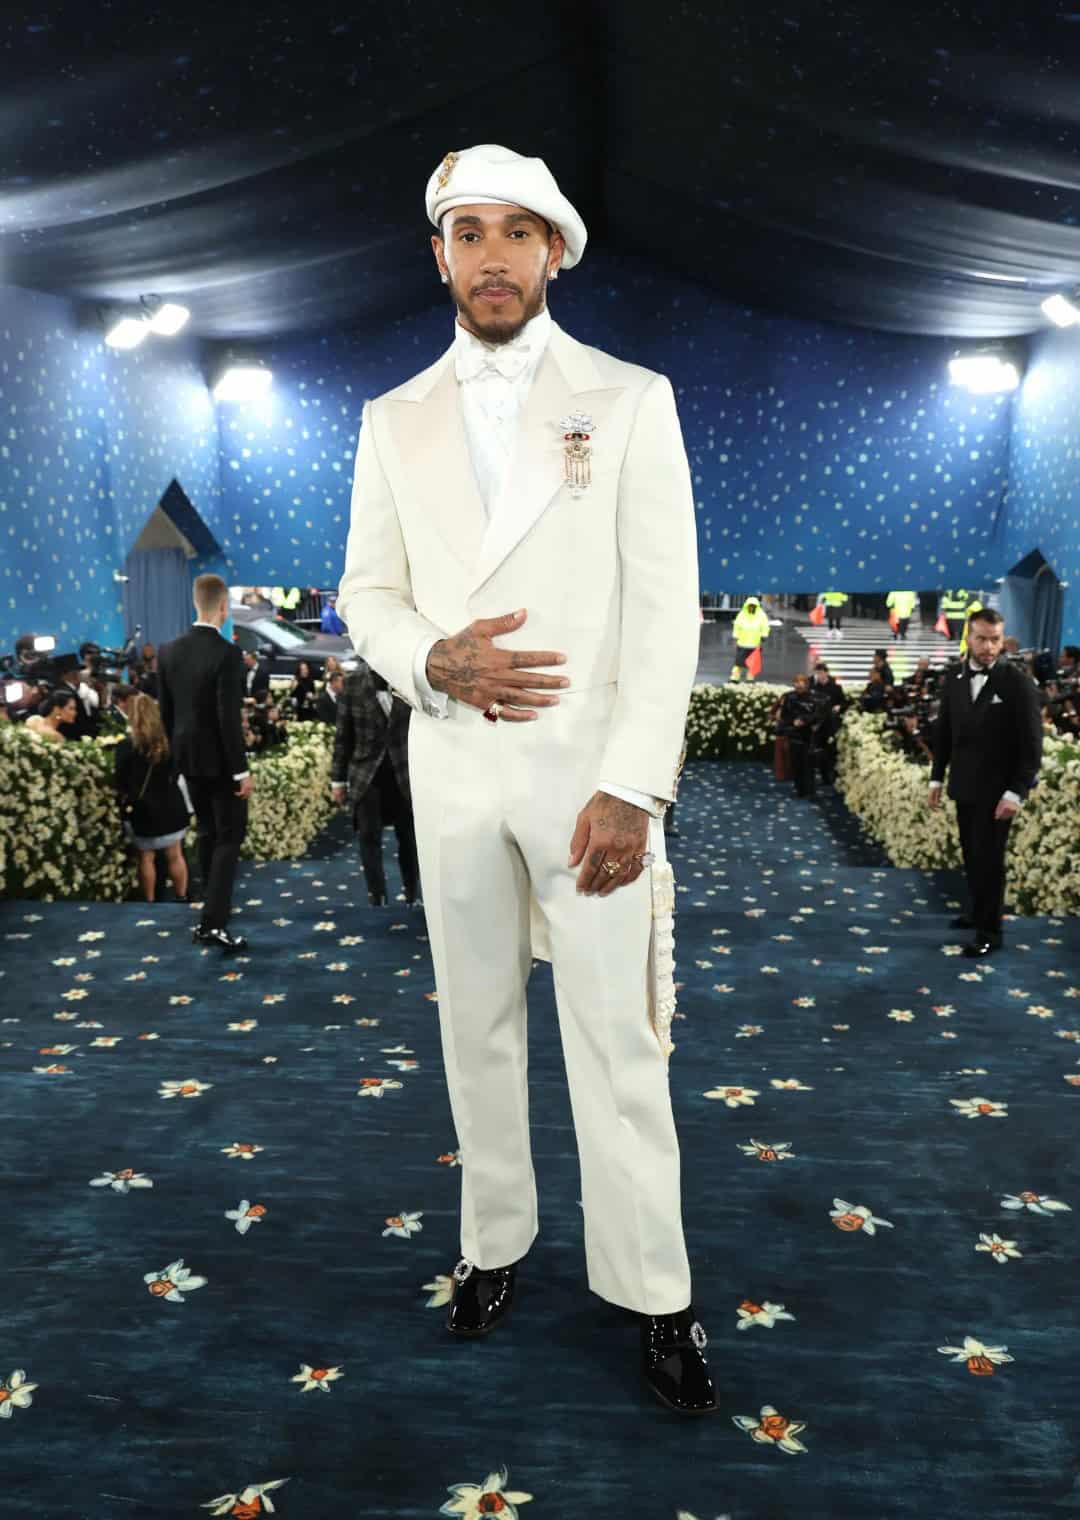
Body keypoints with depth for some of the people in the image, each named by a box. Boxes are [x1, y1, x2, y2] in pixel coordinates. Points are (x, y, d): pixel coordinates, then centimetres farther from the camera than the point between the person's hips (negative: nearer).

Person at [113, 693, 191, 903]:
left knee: (146, 857, 9)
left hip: (142, 809, -3)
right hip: (170, 806, 3)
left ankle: (149, 902, 15)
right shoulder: (167, 740, -1)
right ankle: (182, 897, 19)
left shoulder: (126, 745, -14)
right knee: (175, 855, 12)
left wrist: (127, 800, 7)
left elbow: (120, 782, -10)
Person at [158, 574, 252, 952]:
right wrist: (241, 770, -16)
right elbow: (229, 718, -21)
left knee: (207, 833, 19)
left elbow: (166, 711, 8)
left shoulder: (169, 651, 1)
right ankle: (213, 921, -9)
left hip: (188, 756, 7)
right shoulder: (226, 654, -19)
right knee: (229, 836, -1)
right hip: (220, 759, -7)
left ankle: (215, 906, 31)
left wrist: (178, 752, 19)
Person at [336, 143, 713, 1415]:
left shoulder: (630, 400, 0)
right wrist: (433, 663, -13)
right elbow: (366, 593, 11)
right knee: (475, 1023, 12)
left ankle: (652, 1294, 15)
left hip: (589, 768, -3)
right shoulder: (394, 420, 9)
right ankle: (495, 1238, 30)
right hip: (451, 769, 3)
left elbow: (665, 609, -6)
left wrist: (631, 789, -14)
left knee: (616, 1038, 0)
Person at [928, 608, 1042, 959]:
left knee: (988, 859, -1)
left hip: (996, 790, -5)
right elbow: (943, 732, 12)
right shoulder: (954, 679, 4)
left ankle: (989, 931, 10)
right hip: (964, 786, 5)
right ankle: (979, 912, 30)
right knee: (972, 855, 13)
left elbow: (1031, 744, -12)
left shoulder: (1018, 683, -12)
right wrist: (937, 778, 9)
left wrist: (1015, 792, -17)